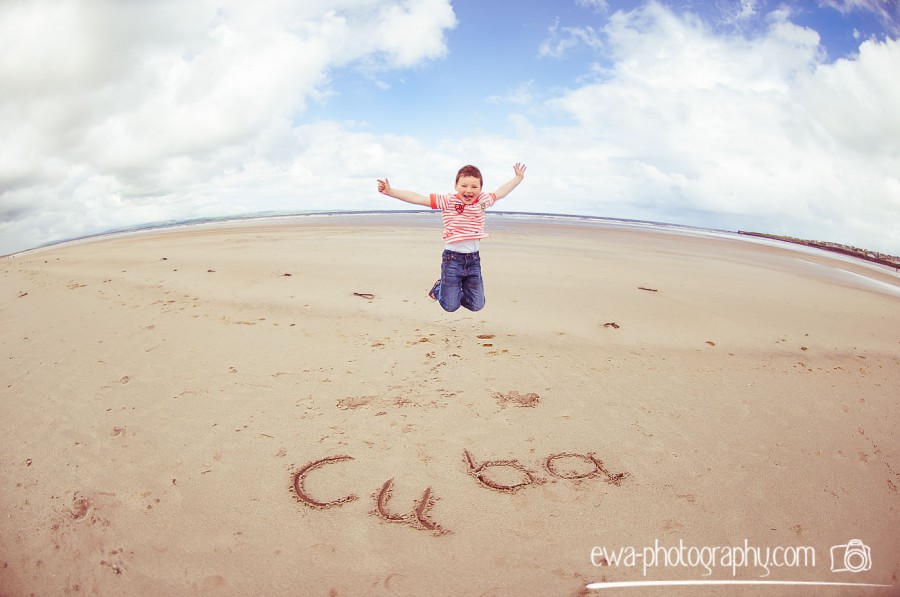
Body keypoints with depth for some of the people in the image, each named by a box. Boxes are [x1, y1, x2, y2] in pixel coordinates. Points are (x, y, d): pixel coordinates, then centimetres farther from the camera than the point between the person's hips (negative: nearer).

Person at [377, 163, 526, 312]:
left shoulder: (483, 201, 5)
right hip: (452, 258, -4)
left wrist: (518, 177, 32)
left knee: (476, 305, 7)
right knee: (450, 306, -1)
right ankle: (440, 288, 33)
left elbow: (500, 192, 24)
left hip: (473, 259, 4)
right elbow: (417, 198, -13)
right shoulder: (448, 201, -9)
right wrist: (390, 191, -19)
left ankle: (453, 291, 36)